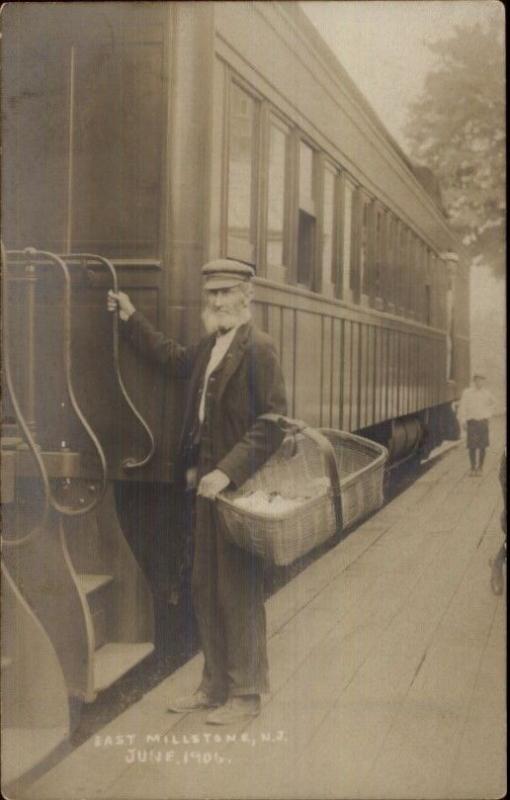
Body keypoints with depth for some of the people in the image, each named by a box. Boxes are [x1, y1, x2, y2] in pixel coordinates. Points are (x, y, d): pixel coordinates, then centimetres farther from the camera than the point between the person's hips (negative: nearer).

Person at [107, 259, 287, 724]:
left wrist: (228, 471, -25)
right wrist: (132, 319, 32)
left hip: (239, 487, -9)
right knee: (205, 588, 15)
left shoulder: (258, 348, -13)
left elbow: (272, 423, -19)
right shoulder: (210, 347, 13)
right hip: (207, 482, 9)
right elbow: (174, 359, 33)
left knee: (239, 591, 1)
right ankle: (215, 685, 28)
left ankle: (245, 694, 14)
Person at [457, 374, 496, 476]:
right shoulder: (467, 392, -3)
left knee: (483, 446, 3)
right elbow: (462, 407, -3)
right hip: (472, 422, -2)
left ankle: (480, 467, 17)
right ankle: (473, 468, 3)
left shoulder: (486, 393, 6)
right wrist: (463, 421, -9)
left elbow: (492, 404, 26)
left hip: (483, 422, 2)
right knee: (472, 447, -4)